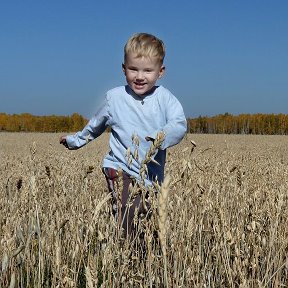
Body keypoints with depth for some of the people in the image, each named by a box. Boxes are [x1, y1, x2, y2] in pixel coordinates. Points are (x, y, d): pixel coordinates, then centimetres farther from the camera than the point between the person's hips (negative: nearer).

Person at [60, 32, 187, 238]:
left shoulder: (164, 98, -2)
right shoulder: (115, 97, 2)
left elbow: (179, 124, -18)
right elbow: (96, 125, 21)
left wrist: (159, 138, -38)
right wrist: (76, 140, 33)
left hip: (152, 175, 2)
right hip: (120, 169, -1)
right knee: (126, 219, -20)